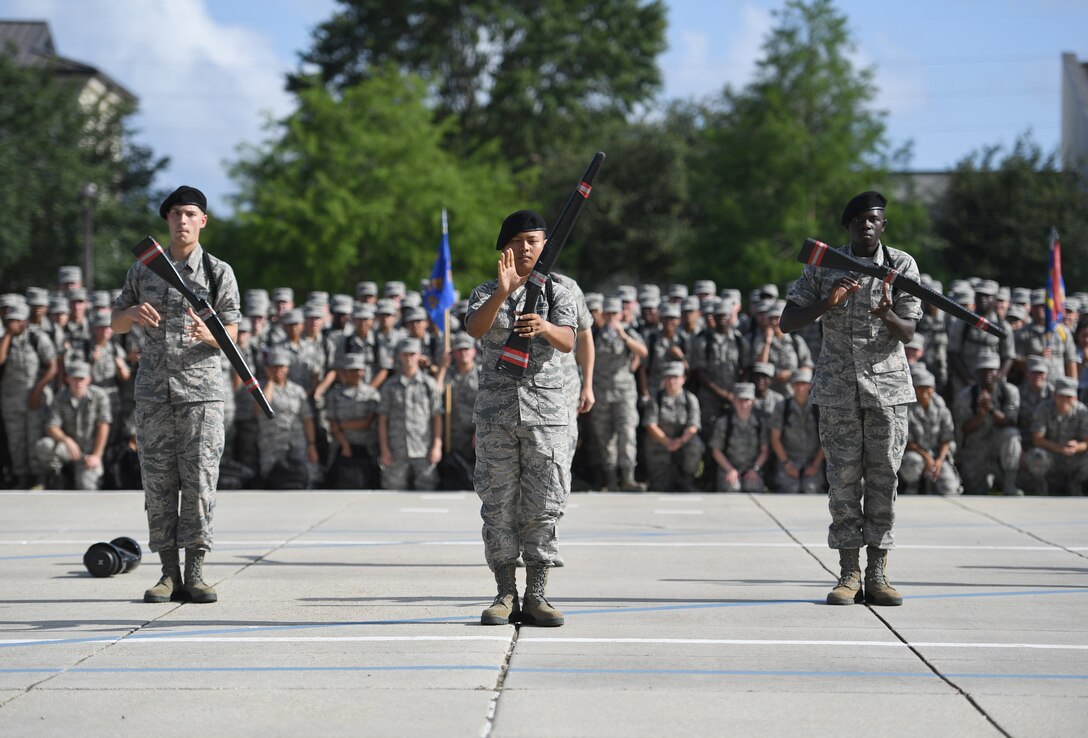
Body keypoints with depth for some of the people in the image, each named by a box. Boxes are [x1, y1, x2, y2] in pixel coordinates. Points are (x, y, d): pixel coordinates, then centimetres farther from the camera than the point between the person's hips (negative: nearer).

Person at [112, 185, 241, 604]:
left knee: (200, 480, -6)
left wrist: (206, 334, -23)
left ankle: (194, 573, -1)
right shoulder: (143, 270, 10)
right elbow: (116, 325, 16)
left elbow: (231, 335, 0)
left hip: (201, 390, -2)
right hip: (153, 390, 2)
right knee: (158, 482, 1)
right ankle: (169, 573, 5)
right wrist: (133, 313, -7)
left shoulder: (219, 272, 3)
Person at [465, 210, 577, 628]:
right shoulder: (486, 294, 7)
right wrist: (504, 291, -31)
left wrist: (544, 327, -34)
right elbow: (475, 328, -16)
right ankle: (505, 595, 8)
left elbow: (567, 342, -12)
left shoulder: (557, 294, 7)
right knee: (499, 505, 1)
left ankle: (536, 596, 5)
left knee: (542, 506, -1)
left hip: (545, 408, 0)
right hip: (496, 410, 0)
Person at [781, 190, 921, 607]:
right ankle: (849, 575, 2)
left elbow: (908, 333, -4)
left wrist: (887, 315, -26)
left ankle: (877, 574, 5)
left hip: (888, 384, 0)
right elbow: (788, 322, 1)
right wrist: (828, 303, -16)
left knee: (884, 478, -1)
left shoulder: (901, 266, 1)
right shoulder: (823, 266, 2)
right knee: (843, 479, -2)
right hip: (838, 388, 0)